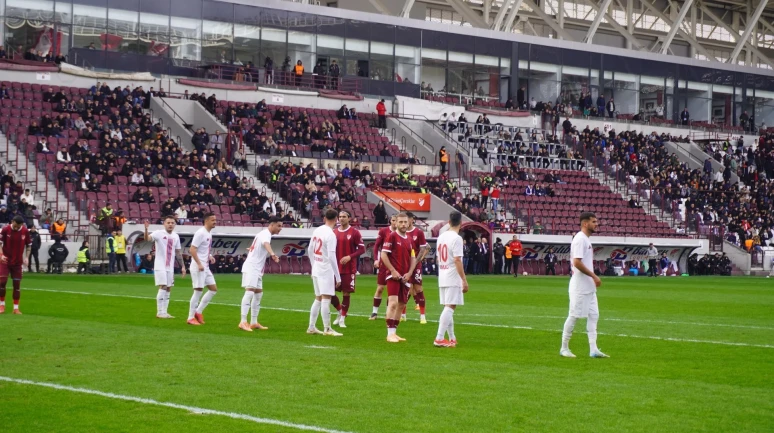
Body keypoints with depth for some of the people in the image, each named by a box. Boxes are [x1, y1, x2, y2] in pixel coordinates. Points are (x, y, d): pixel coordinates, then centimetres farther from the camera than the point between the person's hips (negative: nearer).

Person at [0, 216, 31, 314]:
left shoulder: (25, 231, -6)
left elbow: (29, 245, 6)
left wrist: (26, 257, -5)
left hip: (18, 262, 2)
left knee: (17, 284, 3)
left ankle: (16, 308, 10)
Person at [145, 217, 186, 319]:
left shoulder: (176, 236, 10)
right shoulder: (159, 233, -8)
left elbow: (178, 252, 16)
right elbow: (147, 238, -27)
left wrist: (183, 266, 13)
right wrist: (146, 229, -46)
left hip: (170, 267, 6)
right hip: (160, 266, -6)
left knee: (168, 289, 7)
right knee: (163, 287, -12)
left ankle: (165, 312, 13)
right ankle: (160, 313, -7)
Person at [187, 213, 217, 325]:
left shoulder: (209, 234, 13)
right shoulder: (201, 233, -15)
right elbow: (192, 249, -20)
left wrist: (209, 256, 10)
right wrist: (199, 264, -24)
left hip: (205, 267, 9)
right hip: (198, 267, -9)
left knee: (213, 289, 9)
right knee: (198, 291, -6)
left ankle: (198, 312, 14)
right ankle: (191, 318, 2)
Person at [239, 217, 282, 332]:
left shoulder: (263, 234, 17)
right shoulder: (266, 234, -14)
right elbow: (266, 243, -38)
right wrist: (272, 254, -54)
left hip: (257, 269, 11)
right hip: (251, 267, -11)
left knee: (258, 293, 13)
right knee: (250, 292, -18)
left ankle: (254, 322, 17)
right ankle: (243, 322, -24)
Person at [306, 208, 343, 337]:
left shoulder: (316, 231, 7)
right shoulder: (330, 235, -16)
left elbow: (309, 251, 14)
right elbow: (331, 257, -19)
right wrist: (338, 277, -16)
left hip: (316, 270, 8)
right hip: (326, 271, -8)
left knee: (318, 298, 16)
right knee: (326, 299, -5)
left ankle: (311, 327, 18)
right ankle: (327, 329, -3)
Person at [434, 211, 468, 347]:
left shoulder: (441, 237, 10)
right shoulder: (456, 238, -14)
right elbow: (457, 260, -18)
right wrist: (464, 280, -16)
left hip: (442, 278, 8)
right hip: (453, 279, -8)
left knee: (448, 307, 14)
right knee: (450, 307, -8)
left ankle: (452, 338, 20)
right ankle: (439, 339, -14)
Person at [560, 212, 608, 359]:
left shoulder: (586, 239, 15)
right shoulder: (580, 239, -15)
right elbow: (577, 262, -23)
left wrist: (593, 278, 13)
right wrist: (594, 276, -20)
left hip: (589, 287, 10)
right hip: (579, 286, -10)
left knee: (593, 315, 7)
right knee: (574, 316, -3)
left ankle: (593, 349, 7)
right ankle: (564, 348, 7)